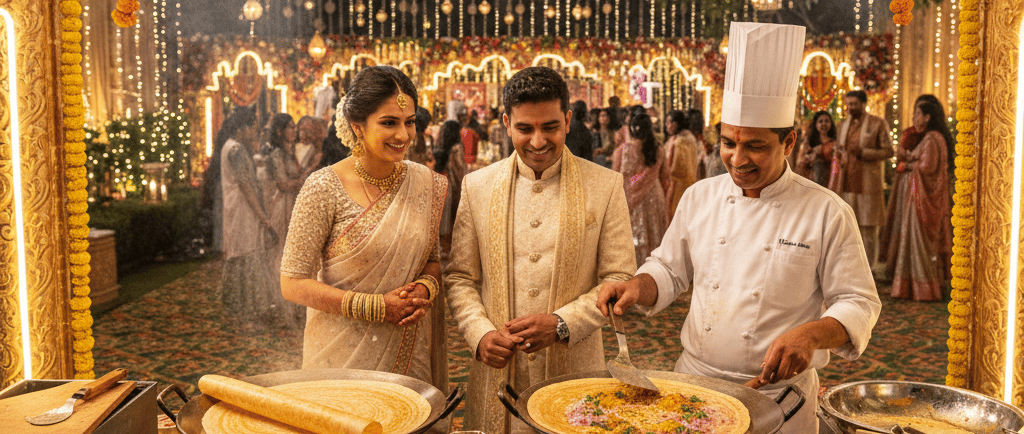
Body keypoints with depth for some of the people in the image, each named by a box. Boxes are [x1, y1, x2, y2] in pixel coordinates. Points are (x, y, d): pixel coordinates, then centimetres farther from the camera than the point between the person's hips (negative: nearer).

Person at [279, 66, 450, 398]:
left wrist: (425, 287, -10)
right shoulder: (325, 188, -12)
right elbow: (293, 284, -11)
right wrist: (377, 307, -18)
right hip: (343, 357, -3)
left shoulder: (428, 184, 1)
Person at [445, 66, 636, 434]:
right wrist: (480, 334, -10)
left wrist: (562, 324, -14)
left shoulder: (605, 186, -2)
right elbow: (460, 278, 6)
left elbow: (620, 280, -2)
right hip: (497, 371, 1)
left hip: (574, 372, -1)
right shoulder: (476, 186, 3)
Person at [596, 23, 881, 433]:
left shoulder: (828, 213, -10)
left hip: (780, 397, -2)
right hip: (693, 382, 3)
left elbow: (858, 303, -7)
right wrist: (637, 287, -11)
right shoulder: (699, 197, 0)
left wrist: (811, 335, -25)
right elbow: (669, 271, 9)